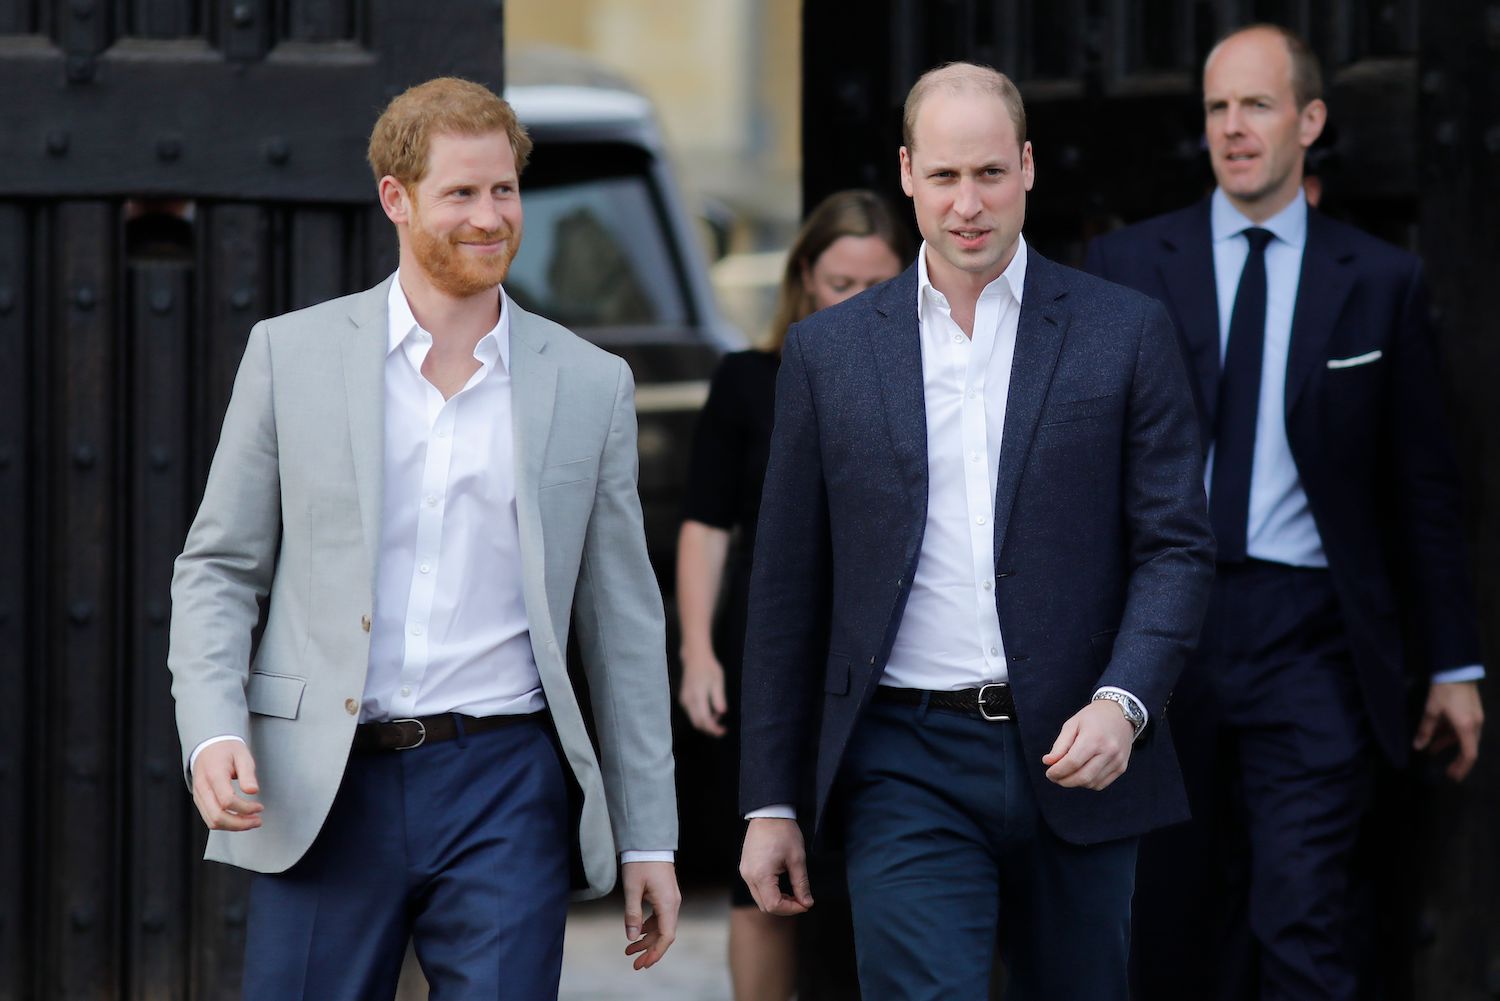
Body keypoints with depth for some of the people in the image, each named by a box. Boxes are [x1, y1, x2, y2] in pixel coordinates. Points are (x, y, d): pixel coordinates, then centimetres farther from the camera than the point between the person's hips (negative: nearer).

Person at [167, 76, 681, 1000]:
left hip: (505, 790, 0)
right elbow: (219, 569, 8)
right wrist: (213, 733, -10)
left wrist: (650, 839, 8)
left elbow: (623, 622, 10)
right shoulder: (291, 354, 5)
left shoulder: (591, 385, 7)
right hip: (324, 790, 0)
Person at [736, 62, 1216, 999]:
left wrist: (1122, 702, -16)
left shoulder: (1127, 332, 4)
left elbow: (1177, 548, 2)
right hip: (905, 769, 0)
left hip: (1075, 758, 0)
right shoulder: (829, 351, 7)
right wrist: (772, 803, 6)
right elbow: (788, 587, 9)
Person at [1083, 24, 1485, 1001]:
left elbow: (1422, 488, 9)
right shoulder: (1129, 263, 8)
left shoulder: (1380, 281, 6)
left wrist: (1454, 664, 7)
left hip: (1308, 637, -2)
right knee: (1178, 922, 7)